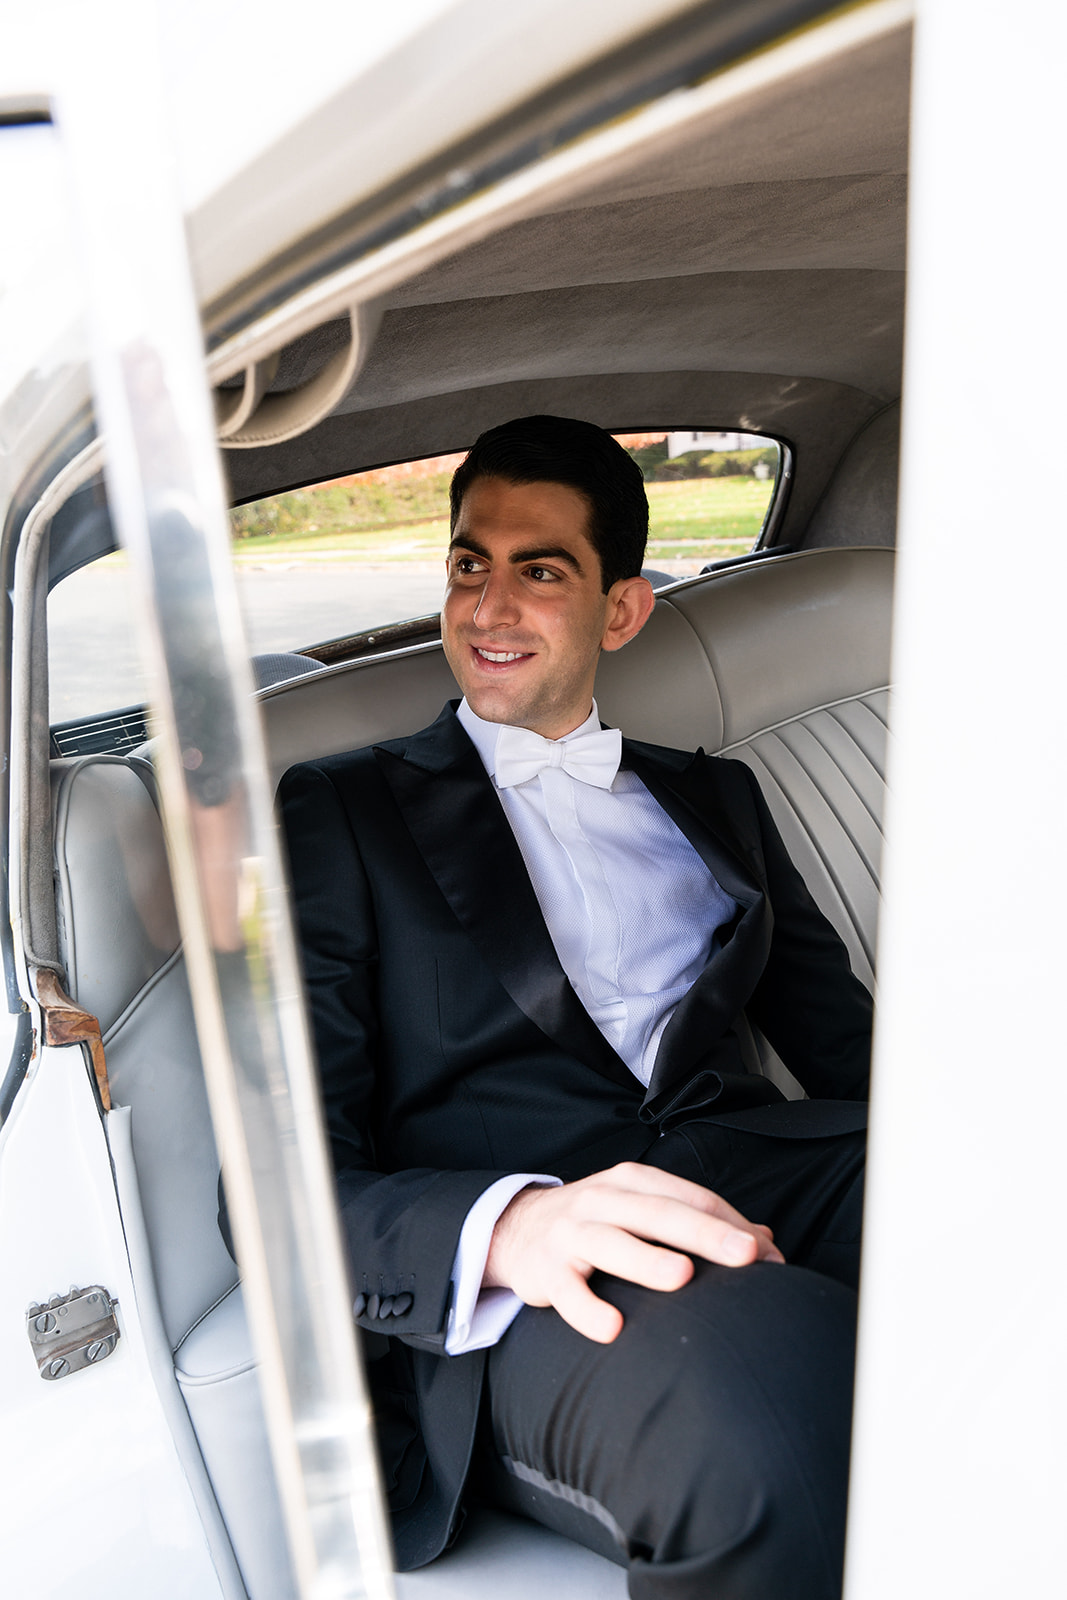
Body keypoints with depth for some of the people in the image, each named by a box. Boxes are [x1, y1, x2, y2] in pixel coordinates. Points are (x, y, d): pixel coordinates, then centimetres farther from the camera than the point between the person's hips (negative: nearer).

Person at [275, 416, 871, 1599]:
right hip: (513, 1302, -3)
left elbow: (844, 1036, 16)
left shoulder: (714, 799, 22)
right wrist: (503, 1227, -21)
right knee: (768, 1392, -36)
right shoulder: (341, 812, 9)